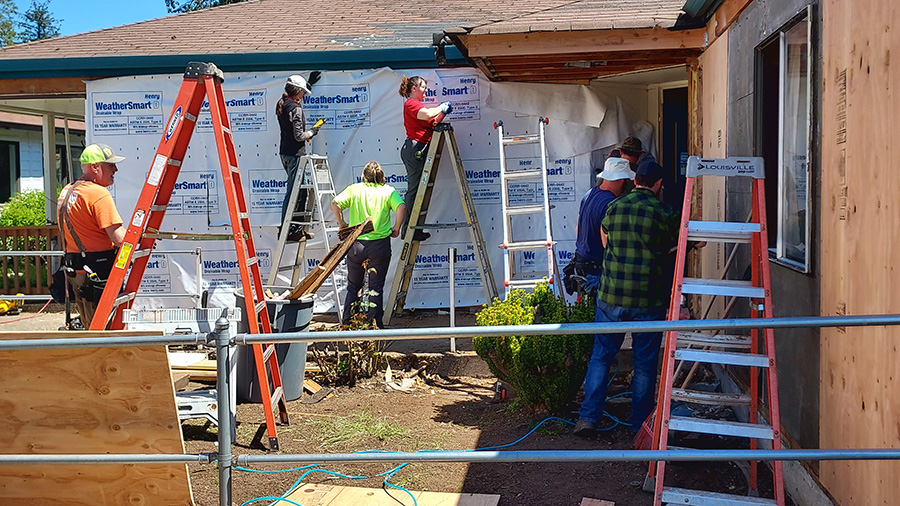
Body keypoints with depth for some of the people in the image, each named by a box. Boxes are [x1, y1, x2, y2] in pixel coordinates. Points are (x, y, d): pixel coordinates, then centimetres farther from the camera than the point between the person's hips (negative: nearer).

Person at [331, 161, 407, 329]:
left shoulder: (354, 189, 6)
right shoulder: (388, 191, 2)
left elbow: (335, 203, -6)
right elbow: (401, 207, -14)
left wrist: (342, 224, 5)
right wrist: (396, 229, -4)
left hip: (356, 244, 2)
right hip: (380, 245, -1)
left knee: (353, 286, 15)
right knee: (376, 288, 6)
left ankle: (347, 324, 16)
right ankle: (374, 325, 7)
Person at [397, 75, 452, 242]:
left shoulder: (415, 104, 25)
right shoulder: (411, 103, -7)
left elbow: (431, 123, 25)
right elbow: (427, 115, -26)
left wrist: (443, 113, 12)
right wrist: (442, 107, -9)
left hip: (418, 151, 11)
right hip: (415, 148, -11)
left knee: (415, 190, 9)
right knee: (414, 189, -10)